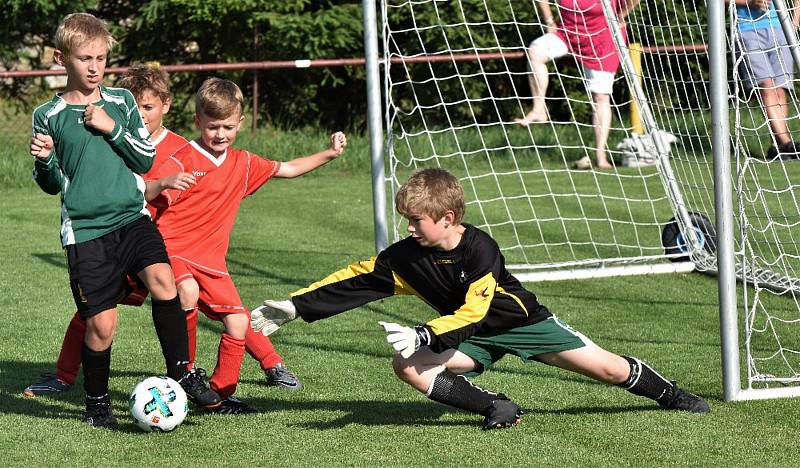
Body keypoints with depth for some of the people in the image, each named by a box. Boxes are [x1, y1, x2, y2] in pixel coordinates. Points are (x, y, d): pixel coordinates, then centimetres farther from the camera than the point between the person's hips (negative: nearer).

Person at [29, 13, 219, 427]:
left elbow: (145, 159, 6)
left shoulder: (121, 102, 8)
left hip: (132, 218, 2)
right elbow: (51, 185, 8)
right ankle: (97, 402, 17)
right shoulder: (48, 116, 2)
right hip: (84, 230, -2)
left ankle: (181, 374, -11)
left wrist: (112, 128, -8)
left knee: (162, 280, -24)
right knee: (101, 324, -5)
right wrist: (44, 161, -14)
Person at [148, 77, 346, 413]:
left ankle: (221, 395, 17)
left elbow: (286, 169, 24)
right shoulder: (183, 161, -9)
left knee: (238, 323, -1)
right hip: (173, 249, -6)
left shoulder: (242, 163, 12)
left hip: (210, 259, 6)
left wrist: (329, 154, 18)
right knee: (188, 291, -35)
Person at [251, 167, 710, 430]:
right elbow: (355, 280, -8)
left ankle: (670, 394, 24)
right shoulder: (407, 257, -12)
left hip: (524, 321, -4)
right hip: (475, 338, 5)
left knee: (608, 368, -5)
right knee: (408, 366, -22)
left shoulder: (480, 249, -28)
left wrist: (424, 335, -44)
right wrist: (294, 306, -13)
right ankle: (496, 408, -23)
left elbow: (474, 312, -33)